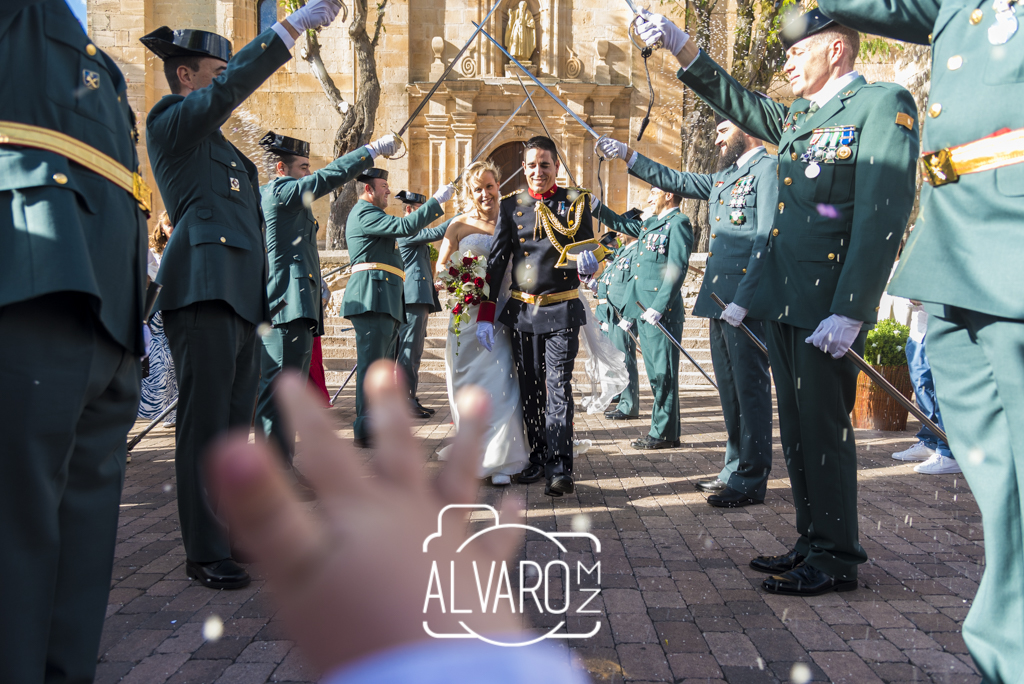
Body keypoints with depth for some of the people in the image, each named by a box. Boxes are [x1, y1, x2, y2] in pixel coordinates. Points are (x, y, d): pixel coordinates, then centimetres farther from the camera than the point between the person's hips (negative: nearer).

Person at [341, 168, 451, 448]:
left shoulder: (369, 214, 28)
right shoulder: (364, 213, -7)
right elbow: (405, 227, -19)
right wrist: (437, 200, -14)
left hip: (383, 301, 11)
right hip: (372, 298, -11)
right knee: (372, 363, -11)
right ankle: (365, 432, -10)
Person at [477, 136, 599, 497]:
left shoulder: (575, 201, 2)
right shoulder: (511, 205, 7)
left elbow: (587, 251, 2)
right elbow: (496, 260, 7)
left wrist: (587, 262, -25)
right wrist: (485, 314, 2)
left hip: (561, 311, -3)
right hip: (521, 311, 3)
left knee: (559, 389, -7)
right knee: (529, 389, 11)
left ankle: (560, 468, -5)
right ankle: (537, 459, 23)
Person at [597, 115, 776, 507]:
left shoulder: (768, 169, -7)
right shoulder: (724, 177, 20)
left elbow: (767, 239, -16)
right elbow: (674, 181, 29)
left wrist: (742, 300, -20)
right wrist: (628, 155, 22)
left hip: (746, 302, -9)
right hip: (720, 301, 9)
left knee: (750, 388, -3)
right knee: (730, 390, 13)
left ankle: (751, 482, 6)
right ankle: (735, 470, 23)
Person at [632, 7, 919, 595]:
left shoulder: (884, 104, -7)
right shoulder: (797, 118, 17)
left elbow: (883, 216, -16)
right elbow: (738, 102, 30)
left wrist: (850, 312, -22)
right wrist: (681, 47, 22)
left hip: (828, 308, -8)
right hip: (784, 303, 8)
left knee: (824, 427, -2)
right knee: (797, 428, 13)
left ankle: (837, 559, 12)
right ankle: (812, 543, 26)